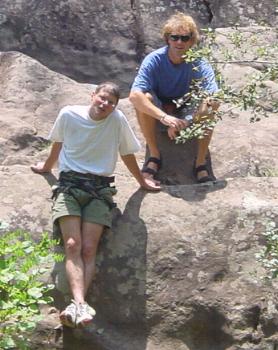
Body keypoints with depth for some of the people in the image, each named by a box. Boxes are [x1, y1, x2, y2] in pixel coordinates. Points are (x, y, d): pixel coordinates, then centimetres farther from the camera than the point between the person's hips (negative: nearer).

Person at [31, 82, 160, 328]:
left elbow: (127, 154, 14)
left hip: (100, 189, 0)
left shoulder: (117, 120, -1)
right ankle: (80, 304, -37)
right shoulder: (68, 114, 2)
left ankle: (77, 307, -31)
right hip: (69, 184, 0)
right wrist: (47, 167, 36)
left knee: (89, 249, -18)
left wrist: (142, 182, 25)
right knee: (73, 246, -21)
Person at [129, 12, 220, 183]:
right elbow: (134, 95, -37)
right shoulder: (154, 60, -25)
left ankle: (201, 162, -18)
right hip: (159, 109, 0)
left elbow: (214, 100, -34)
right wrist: (165, 117, -48)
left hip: (188, 110, 0)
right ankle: (154, 155, -18)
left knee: (209, 107, -32)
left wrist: (186, 121, -46)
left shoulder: (199, 64, -23)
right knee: (144, 98, -33)